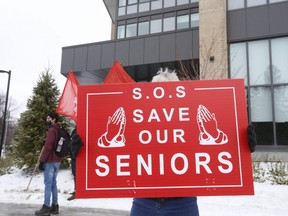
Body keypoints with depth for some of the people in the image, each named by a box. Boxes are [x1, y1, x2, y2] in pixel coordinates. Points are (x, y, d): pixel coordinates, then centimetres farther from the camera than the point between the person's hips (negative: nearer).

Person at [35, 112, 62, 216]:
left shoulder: (51, 130, -11)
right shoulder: (58, 130, 16)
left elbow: (48, 147, -17)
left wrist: (42, 161, -15)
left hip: (50, 161, -8)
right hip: (57, 160, 8)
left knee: (48, 183, -5)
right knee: (53, 183, 11)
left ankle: (46, 207, -2)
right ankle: (54, 206, 14)